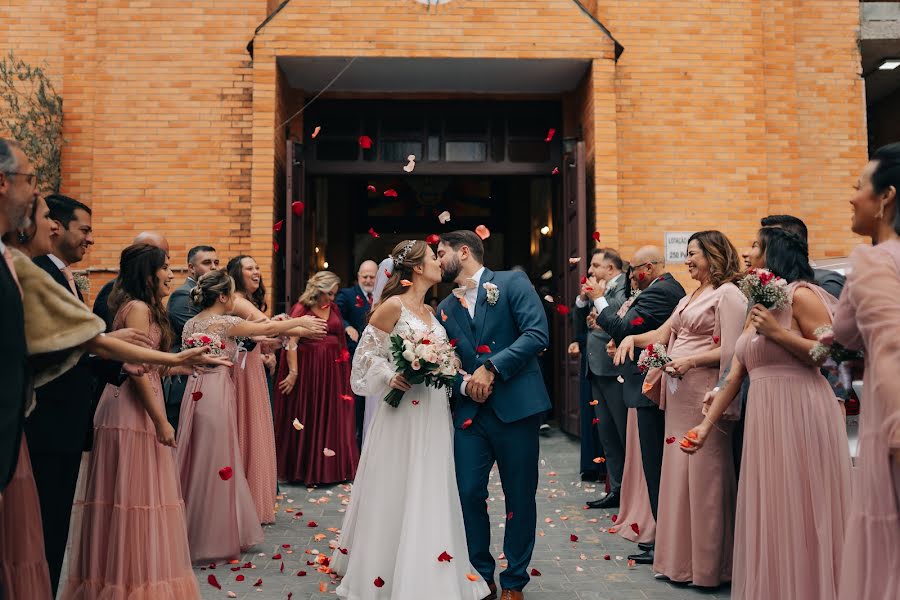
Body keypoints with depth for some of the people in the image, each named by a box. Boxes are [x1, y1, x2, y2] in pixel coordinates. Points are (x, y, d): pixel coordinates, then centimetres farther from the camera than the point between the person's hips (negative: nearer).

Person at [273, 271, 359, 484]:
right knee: (307, 417, 3)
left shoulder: (333, 308, 10)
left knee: (332, 416, 8)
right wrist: (293, 372, -17)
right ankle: (306, 469, 15)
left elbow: (341, 337, 12)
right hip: (308, 368, -5)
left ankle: (333, 467, 18)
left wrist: (345, 367, 4)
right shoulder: (301, 309, -7)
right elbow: (291, 343, -11)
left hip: (332, 369, 5)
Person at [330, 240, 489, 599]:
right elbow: (366, 353, -7)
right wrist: (390, 377, -20)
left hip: (434, 412, 7)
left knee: (430, 495, 11)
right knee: (398, 492, 0)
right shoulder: (393, 306, -9)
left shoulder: (430, 311, 14)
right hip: (404, 411, -7)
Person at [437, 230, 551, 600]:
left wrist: (491, 368, -18)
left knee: (520, 498, 6)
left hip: (516, 407, -4)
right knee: (469, 494, 2)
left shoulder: (512, 283, -1)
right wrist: (463, 386, -7)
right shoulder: (446, 309, 13)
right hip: (470, 413, 4)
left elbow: (537, 334, -13)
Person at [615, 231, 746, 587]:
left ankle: (708, 565, 10)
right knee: (678, 472, 11)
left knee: (704, 475, -2)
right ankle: (681, 557, 21)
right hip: (679, 394, 9)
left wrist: (692, 360, -22)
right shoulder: (689, 299, 19)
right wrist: (633, 338, 0)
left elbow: (731, 351, -15)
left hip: (705, 394, -8)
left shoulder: (728, 294, -7)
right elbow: (662, 334, 17)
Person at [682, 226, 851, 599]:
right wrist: (706, 425, 10)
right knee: (769, 515, 14)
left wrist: (778, 332, -19)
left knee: (799, 513, 0)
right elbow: (734, 376, 14)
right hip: (764, 419, 8)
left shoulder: (801, 295, -8)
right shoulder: (757, 306, 16)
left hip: (801, 415, -8)